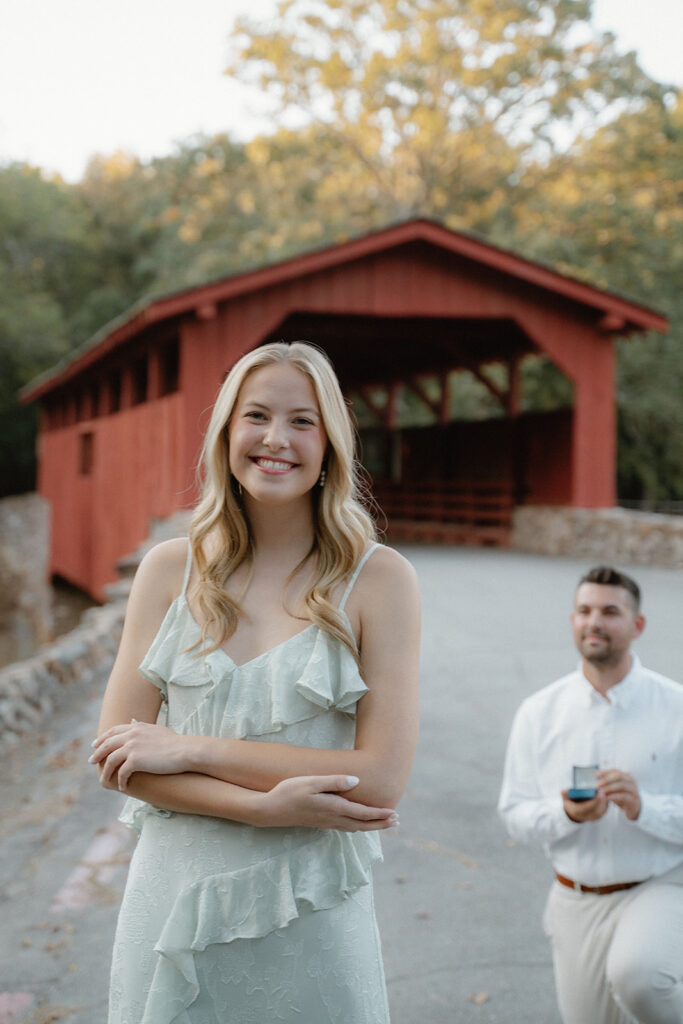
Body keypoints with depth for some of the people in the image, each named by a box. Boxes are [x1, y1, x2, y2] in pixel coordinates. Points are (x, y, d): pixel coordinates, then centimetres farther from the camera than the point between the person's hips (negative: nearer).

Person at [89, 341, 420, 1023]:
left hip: (308, 911, -2)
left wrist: (192, 749, -14)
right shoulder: (170, 570, 1)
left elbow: (381, 779, -13)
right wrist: (264, 807, -17)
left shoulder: (377, 578, -7)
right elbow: (116, 754, -3)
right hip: (171, 901, 2)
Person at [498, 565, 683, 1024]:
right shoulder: (538, 712, -1)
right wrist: (564, 813, -18)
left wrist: (642, 807, -24)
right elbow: (515, 813, 2)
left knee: (635, 975, -33)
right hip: (578, 902, 4)